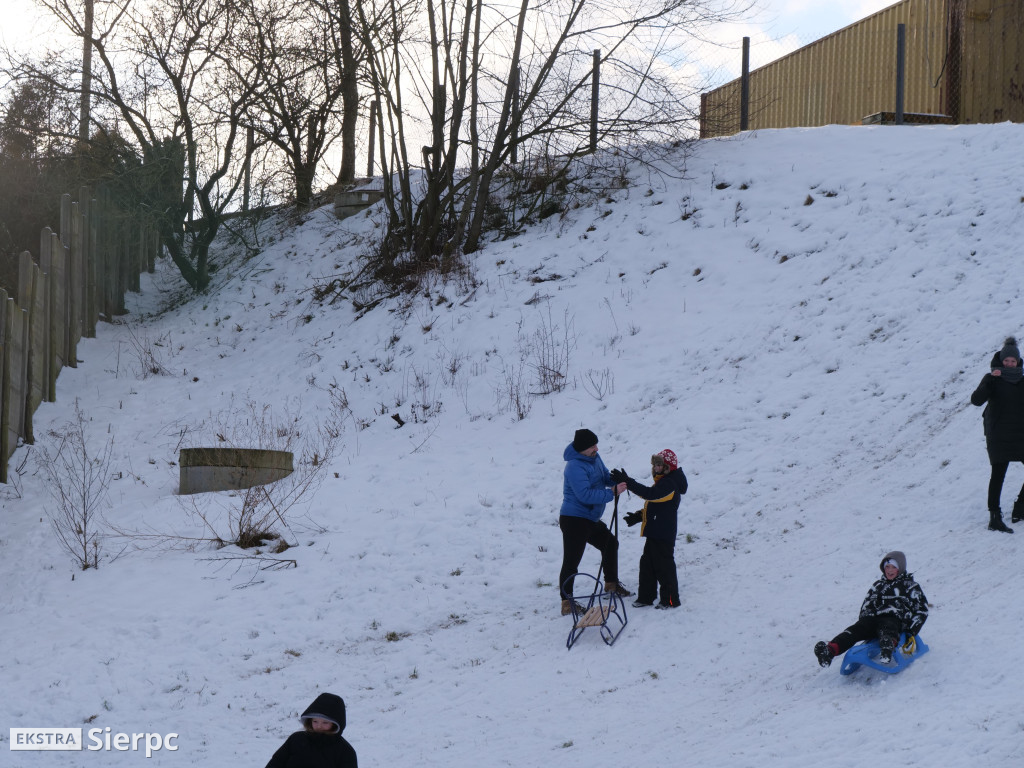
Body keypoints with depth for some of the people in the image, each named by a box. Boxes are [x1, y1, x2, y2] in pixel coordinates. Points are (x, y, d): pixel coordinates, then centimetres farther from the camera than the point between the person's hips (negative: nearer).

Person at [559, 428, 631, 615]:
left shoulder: (594, 458, 6)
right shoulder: (575, 467, -23)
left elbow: (605, 477, 18)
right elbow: (586, 495, -31)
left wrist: (616, 479, -5)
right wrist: (612, 493, -28)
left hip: (589, 519, 11)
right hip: (574, 520, -11)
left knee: (610, 543, 26)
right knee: (571, 562, -11)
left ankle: (611, 584, 42)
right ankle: (566, 603, -12)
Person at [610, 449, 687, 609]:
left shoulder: (669, 484, -19)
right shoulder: (663, 482, 16)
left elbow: (649, 494, -34)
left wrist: (627, 482, -37)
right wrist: (638, 516, 12)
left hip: (663, 535, -11)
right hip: (654, 533, 11)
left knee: (664, 566, -2)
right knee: (647, 564, 15)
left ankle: (670, 600, 7)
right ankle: (645, 597, 24)